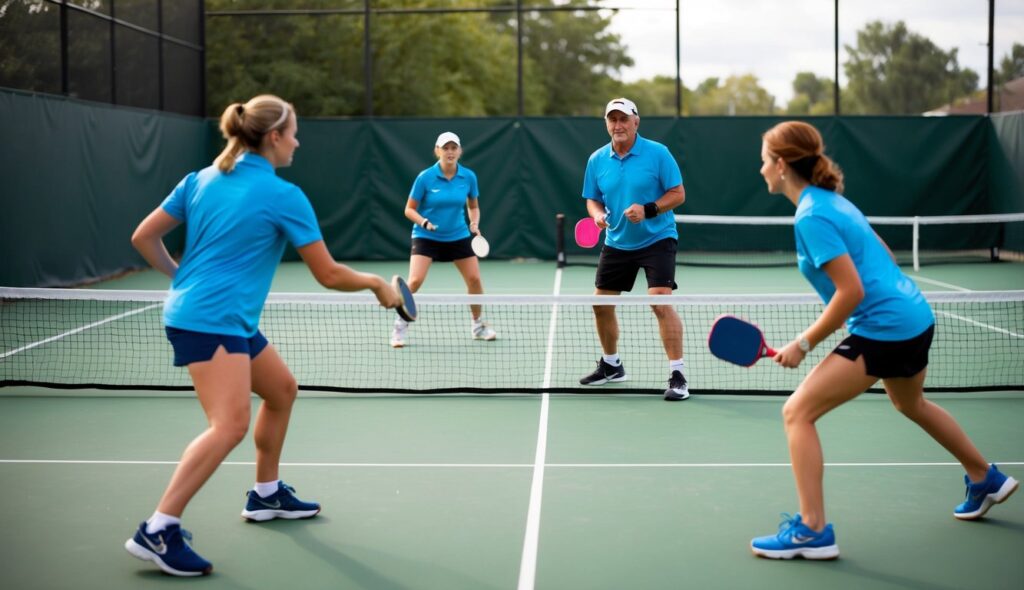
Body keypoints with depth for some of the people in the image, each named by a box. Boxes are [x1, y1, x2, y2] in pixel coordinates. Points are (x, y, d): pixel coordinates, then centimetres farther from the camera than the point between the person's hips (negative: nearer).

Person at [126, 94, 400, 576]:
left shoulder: (201, 179, 10)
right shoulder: (283, 196, -10)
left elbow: (144, 237, 11)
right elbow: (329, 275, -6)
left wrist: (181, 276, 22)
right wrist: (377, 284, 10)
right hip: (211, 320, -9)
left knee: (282, 389, 23)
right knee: (230, 424, -21)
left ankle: (265, 495, 36)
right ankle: (157, 531, -25)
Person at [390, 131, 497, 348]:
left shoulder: (469, 176, -6)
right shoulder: (425, 177, -14)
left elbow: (473, 206, 10)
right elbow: (409, 210, -6)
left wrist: (474, 224, -9)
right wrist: (424, 222, -25)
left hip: (458, 235, 3)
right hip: (426, 236, -3)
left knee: (475, 279, 1)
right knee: (415, 281, -18)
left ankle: (478, 326, 24)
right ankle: (400, 326, -1)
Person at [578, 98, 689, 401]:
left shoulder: (657, 153, -11)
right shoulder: (597, 160, 2)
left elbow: (678, 194, -10)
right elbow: (592, 199, 11)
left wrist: (648, 210, -24)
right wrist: (598, 214, -11)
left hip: (656, 240, -5)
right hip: (616, 243, 5)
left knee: (661, 302, -20)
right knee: (601, 304, 10)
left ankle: (678, 375, -13)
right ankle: (611, 365, 33)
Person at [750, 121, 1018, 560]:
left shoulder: (811, 217, -18)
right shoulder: (832, 200, 10)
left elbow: (851, 292, -23)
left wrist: (805, 343, -15)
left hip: (884, 329, -10)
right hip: (915, 317, 10)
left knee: (797, 412, -7)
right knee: (911, 404, 35)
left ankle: (812, 531, -7)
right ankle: (985, 480, 53)